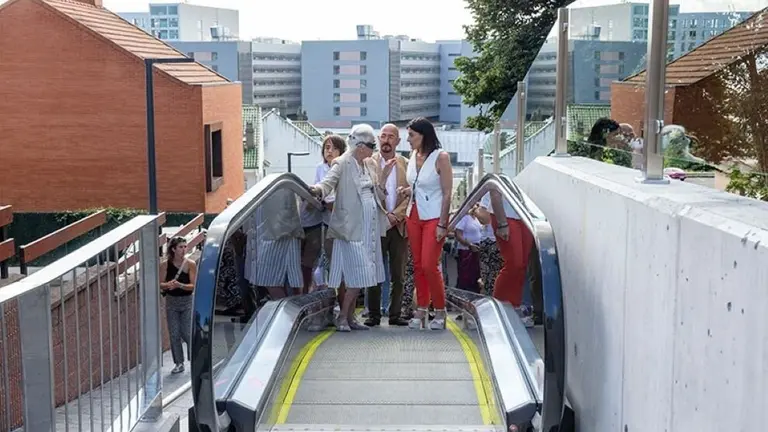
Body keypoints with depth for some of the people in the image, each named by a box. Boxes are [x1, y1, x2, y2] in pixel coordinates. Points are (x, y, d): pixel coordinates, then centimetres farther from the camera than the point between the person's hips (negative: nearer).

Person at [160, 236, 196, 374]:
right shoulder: (167, 264, -3)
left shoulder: (190, 264, -8)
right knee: (174, 334, 5)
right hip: (171, 301, 2)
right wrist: (167, 285, -20)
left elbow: (193, 286, -10)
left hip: (187, 301, -2)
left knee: (187, 333, -5)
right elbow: (160, 284, 1)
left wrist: (180, 285, -26)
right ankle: (179, 363, 17)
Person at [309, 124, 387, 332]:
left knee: (359, 276, 9)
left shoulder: (370, 164, 15)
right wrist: (318, 190, -42)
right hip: (352, 227, -7)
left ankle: (350, 316, 16)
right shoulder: (342, 164, -7)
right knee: (357, 275, -10)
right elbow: (329, 182, -22)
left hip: (370, 226, 7)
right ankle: (342, 317, -1)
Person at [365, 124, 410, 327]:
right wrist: (384, 216, -11)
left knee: (398, 275, 4)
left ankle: (395, 314, 11)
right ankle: (374, 314, 9)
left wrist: (395, 215, -11)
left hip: (399, 226, 2)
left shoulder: (406, 164, 7)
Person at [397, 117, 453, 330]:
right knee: (418, 265, 7)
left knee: (429, 265, -8)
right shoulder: (413, 157, 7)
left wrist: (442, 224, -15)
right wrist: (406, 190, -1)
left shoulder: (440, 157, -11)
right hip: (414, 215, 6)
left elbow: (447, 193, -12)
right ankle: (421, 309, 15)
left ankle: (440, 311, 6)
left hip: (433, 217, -6)